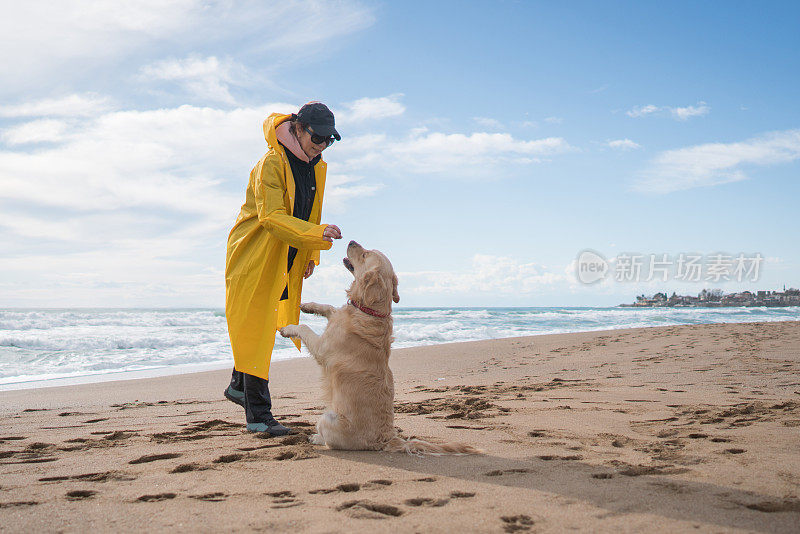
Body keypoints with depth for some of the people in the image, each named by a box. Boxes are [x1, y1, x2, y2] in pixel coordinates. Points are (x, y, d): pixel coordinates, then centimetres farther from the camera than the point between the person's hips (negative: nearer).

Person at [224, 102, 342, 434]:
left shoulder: (316, 166, 6)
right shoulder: (271, 164, -20)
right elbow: (272, 218, -30)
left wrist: (311, 255, 15)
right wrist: (319, 234, -41)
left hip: (285, 261, 8)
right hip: (255, 256, -8)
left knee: (263, 328, 17)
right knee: (255, 329, -7)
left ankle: (239, 386, 36)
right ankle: (258, 414, -5)